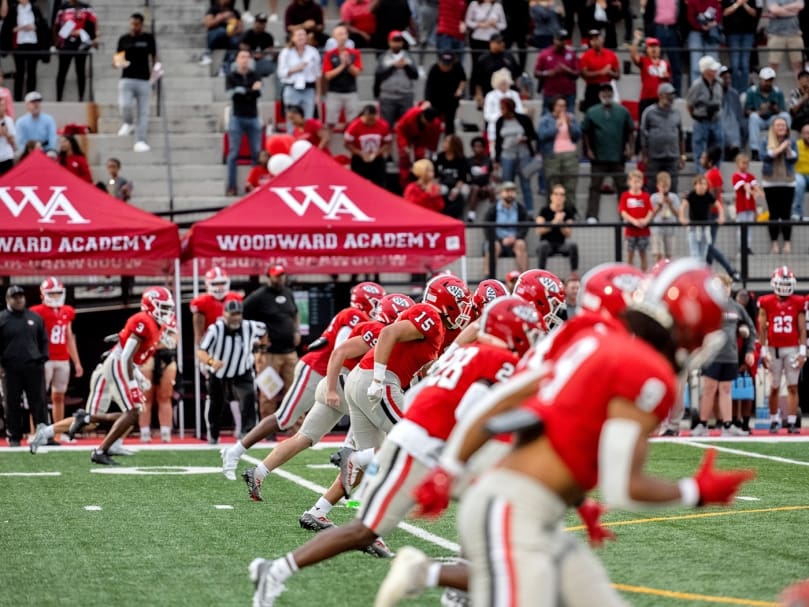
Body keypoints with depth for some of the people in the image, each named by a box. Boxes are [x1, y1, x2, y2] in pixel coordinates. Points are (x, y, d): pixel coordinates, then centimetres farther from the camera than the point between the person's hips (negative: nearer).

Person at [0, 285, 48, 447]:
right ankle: (14, 437, 10)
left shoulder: (35, 318, 11)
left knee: (39, 402, 0)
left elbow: (44, 341, 15)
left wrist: (42, 360, 4)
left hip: (34, 367, 2)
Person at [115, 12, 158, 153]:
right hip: (127, 79, 0)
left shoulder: (148, 38, 6)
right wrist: (117, 63, -10)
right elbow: (118, 60, 14)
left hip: (144, 79, 0)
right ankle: (128, 123, 13)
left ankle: (140, 141, 0)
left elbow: (154, 57, 12)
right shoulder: (123, 39, 8)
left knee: (143, 112, -4)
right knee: (124, 105, -20)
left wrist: (155, 69, -8)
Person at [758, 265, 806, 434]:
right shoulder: (766, 303, 1)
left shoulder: (797, 303, 4)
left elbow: (802, 329, 4)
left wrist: (802, 352, -2)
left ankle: (791, 423, -1)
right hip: (774, 349, -1)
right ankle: (773, 421, 16)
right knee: (774, 387, 6)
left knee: (793, 387, -2)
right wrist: (764, 352, -1)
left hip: (792, 349, 1)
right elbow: (762, 329, 3)